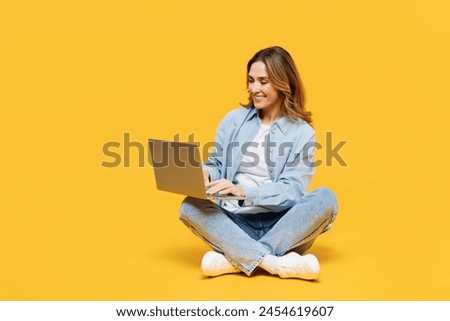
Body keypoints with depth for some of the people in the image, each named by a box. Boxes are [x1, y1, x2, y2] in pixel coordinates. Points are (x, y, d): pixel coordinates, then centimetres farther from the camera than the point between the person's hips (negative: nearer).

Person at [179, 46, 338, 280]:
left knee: (325, 198, -28)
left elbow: (292, 190, -11)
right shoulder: (234, 120, 8)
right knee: (190, 207, -26)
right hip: (235, 221, 2)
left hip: (280, 225, -1)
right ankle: (277, 262, -37)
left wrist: (244, 192, -26)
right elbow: (216, 164, 10)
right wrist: (204, 174, -15)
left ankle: (236, 258, -32)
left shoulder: (301, 133, 0)